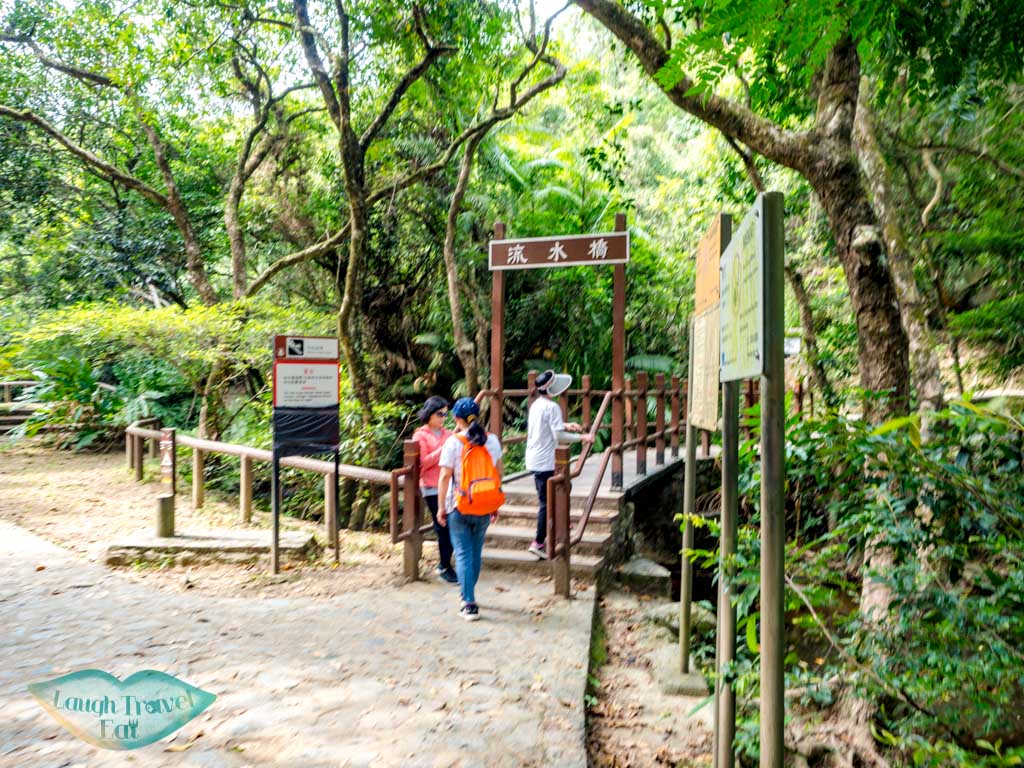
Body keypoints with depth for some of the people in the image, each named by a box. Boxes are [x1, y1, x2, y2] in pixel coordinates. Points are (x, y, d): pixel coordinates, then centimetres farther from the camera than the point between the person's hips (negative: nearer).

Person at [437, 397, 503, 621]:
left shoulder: (453, 442, -11)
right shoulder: (492, 440, 1)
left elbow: (445, 476, -12)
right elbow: (498, 473, 6)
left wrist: (441, 507, -3)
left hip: (459, 506, -4)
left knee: (463, 553, 3)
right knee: (476, 552, 18)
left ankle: (469, 604, -1)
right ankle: (468, 594, 35)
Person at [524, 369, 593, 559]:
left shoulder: (536, 405, 11)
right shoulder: (552, 407, -16)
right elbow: (559, 436, -19)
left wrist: (565, 426, 21)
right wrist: (581, 437, -9)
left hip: (534, 460, 9)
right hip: (545, 462, -9)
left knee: (545, 498, 20)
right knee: (546, 501, -3)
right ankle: (538, 543, 0)